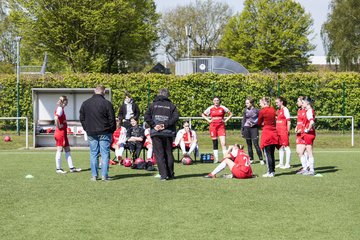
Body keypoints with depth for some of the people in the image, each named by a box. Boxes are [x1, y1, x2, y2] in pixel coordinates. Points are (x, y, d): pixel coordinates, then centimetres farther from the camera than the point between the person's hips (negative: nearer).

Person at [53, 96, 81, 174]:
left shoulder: (61, 109, 14)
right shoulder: (60, 109, -15)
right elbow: (56, 118, -31)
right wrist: (58, 126, -20)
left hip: (63, 133, 10)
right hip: (60, 133, -10)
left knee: (67, 150, 11)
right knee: (59, 150, -4)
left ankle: (71, 168, 15)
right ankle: (58, 169, 0)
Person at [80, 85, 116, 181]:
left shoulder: (85, 104, 6)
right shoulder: (107, 104, -8)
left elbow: (82, 119, 12)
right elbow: (112, 119, -6)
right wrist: (112, 130, 6)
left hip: (91, 133, 3)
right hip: (104, 133, -3)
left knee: (93, 154, 8)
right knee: (105, 154, 1)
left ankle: (94, 175, 6)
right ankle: (104, 175, -1)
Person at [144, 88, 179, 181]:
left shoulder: (153, 105, 7)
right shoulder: (171, 105, 6)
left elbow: (146, 117, -4)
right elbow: (176, 117, -9)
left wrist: (153, 125, -6)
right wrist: (166, 125, -10)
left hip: (156, 132, -1)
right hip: (168, 132, 1)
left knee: (159, 154, 1)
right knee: (168, 153, 11)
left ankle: (163, 174, -7)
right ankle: (170, 174, 13)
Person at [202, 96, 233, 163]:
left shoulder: (223, 108, 3)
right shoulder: (210, 108, 6)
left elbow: (230, 114, 13)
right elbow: (203, 114, 18)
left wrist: (225, 120, 1)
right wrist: (208, 120, 5)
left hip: (221, 126, -1)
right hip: (213, 126, 1)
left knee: (223, 142, -13)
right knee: (215, 143, 5)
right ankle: (216, 158, 12)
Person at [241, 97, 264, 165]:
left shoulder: (256, 110, -3)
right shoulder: (245, 111, 8)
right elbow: (243, 120, 13)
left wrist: (254, 122, -13)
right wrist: (242, 130, 10)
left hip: (254, 128, -4)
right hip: (247, 128, 4)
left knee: (256, 144, -10)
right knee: (249, 144, 7)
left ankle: (261, 159, -5)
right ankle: (251, 159, 15)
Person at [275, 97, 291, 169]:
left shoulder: (285, 109, -7)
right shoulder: (278, 110, 17)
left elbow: (289, 121, -11)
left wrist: (288, 131, -15)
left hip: (284, 131, -9)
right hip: (278, 131, 9)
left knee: (286, 147, -5)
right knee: (280, 147, 12)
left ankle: (287, 164, -3)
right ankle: (281, 163, 18)